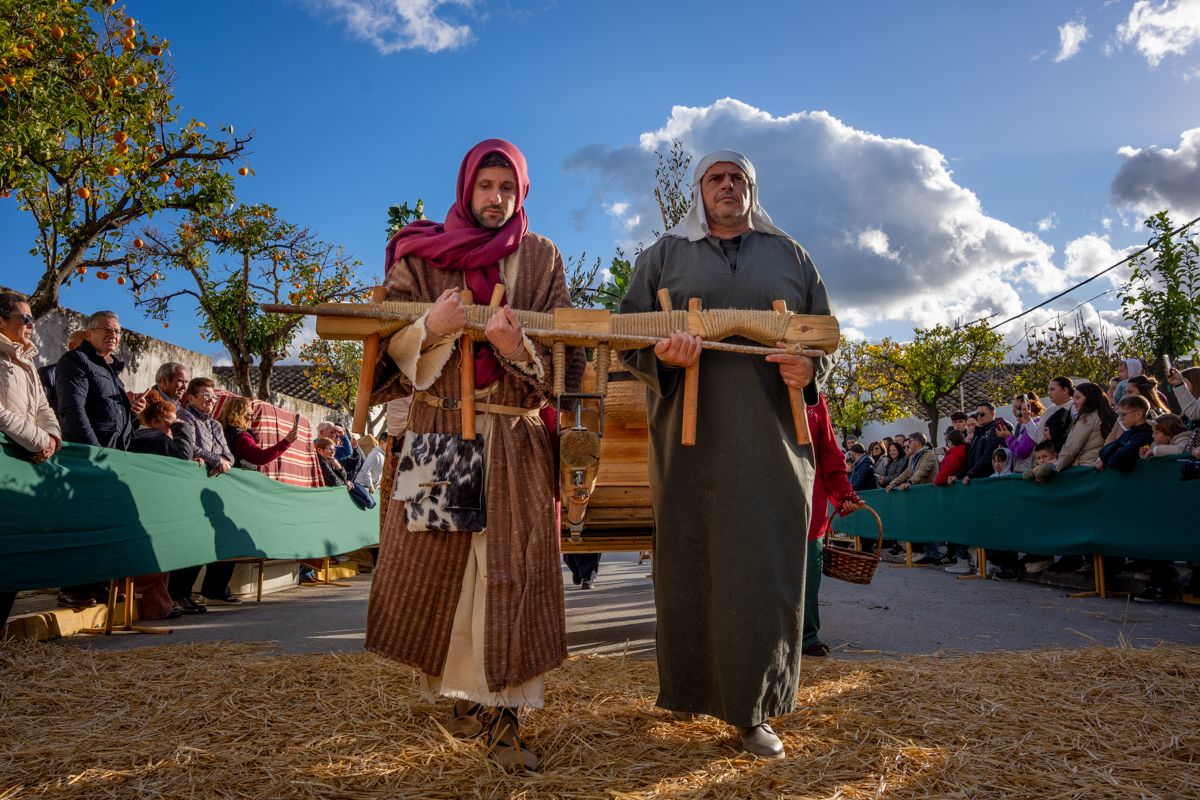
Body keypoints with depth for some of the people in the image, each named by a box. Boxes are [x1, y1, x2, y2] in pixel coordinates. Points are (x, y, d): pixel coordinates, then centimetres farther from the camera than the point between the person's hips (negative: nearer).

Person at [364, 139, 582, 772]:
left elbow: (565, 358, 3)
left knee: (511, 573, -5)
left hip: (516, 440, 0)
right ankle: (454, 691, 26)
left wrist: (519, 351, -18)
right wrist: (430, 329, -15)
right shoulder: (421, 256, 8)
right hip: (437, 433, 1)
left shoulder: (541, 259, 9)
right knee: (437, 567, 5)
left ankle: (504, 715, 5)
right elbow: (386, 345, 5)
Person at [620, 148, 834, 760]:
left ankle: (752, 710, 10)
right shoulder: (663, 256, 14)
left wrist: (811, 367, -7)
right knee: (688, 566, 3)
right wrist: (661, 355, -16)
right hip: (689, 440, 0)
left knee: (765, 572, -2)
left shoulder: (788, 254, 18)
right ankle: (687, 690, 22)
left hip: (771, 442, 1)